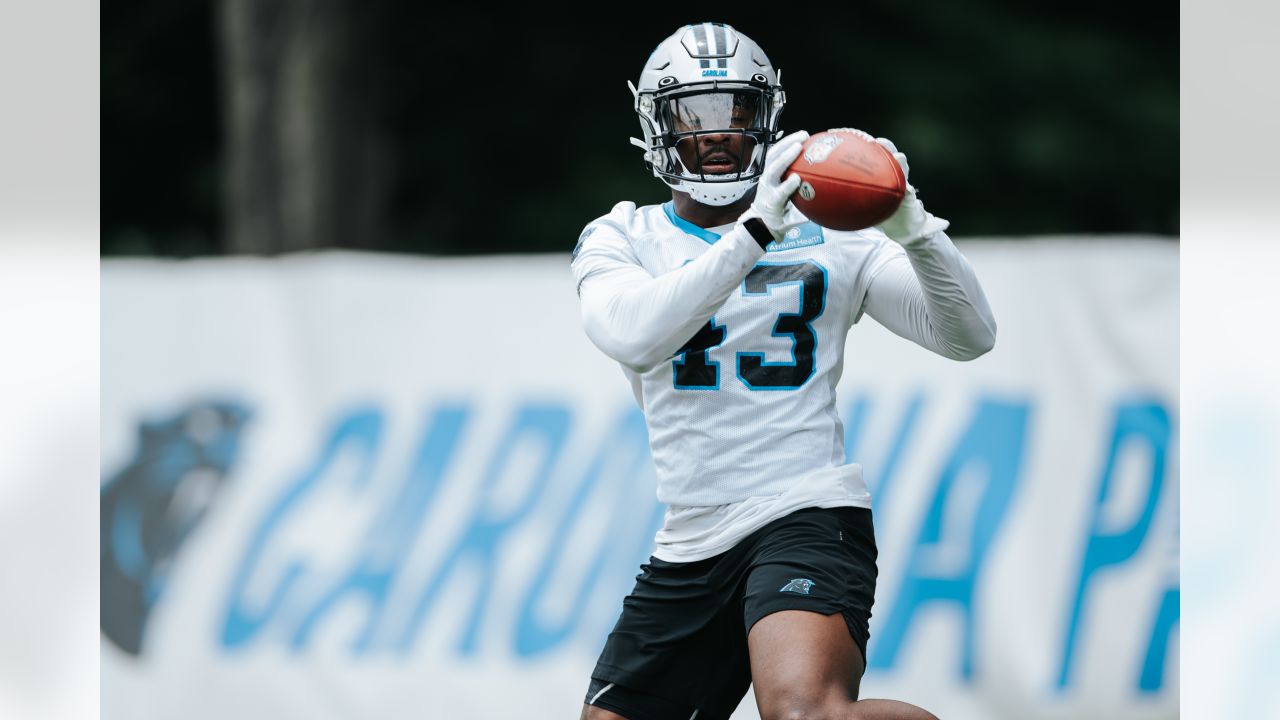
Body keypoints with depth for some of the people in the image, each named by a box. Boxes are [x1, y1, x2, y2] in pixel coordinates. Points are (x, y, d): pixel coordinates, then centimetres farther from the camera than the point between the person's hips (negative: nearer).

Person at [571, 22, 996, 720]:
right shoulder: (620, 239, 8)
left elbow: (968, 336, 2)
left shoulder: (828, 236, 8)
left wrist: (909, 229, -15)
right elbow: (632, 337, -15)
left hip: (807, 514, -4)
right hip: (688, 549, 4)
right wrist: (754, 232, -23)